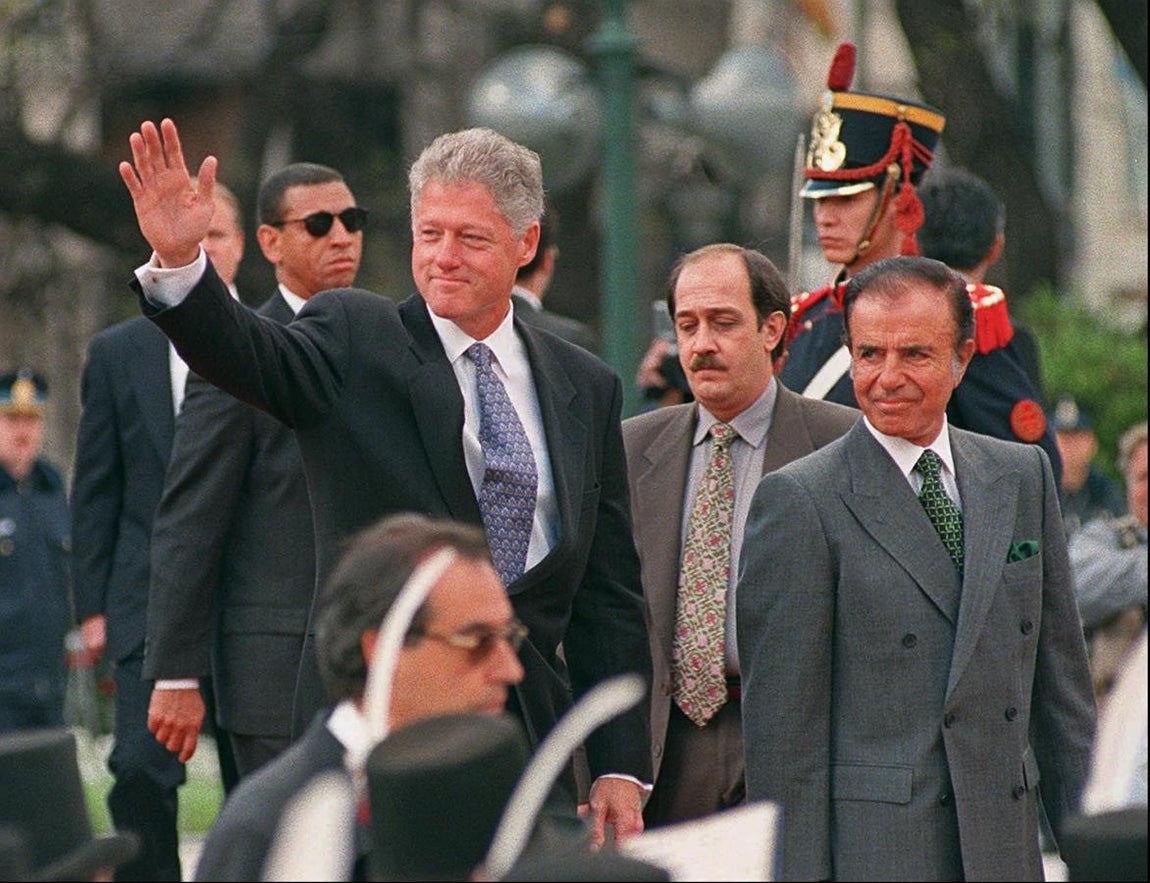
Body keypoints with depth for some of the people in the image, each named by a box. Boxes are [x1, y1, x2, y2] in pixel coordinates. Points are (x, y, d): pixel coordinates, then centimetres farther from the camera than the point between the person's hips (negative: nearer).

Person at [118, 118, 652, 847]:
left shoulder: (587, 389, 11)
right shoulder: (356, 340, 2)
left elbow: (610, 595, 11)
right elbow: (250, 354, -19)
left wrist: (621, 767, 7)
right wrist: (178, 262, -39)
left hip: (531, 746, 3)